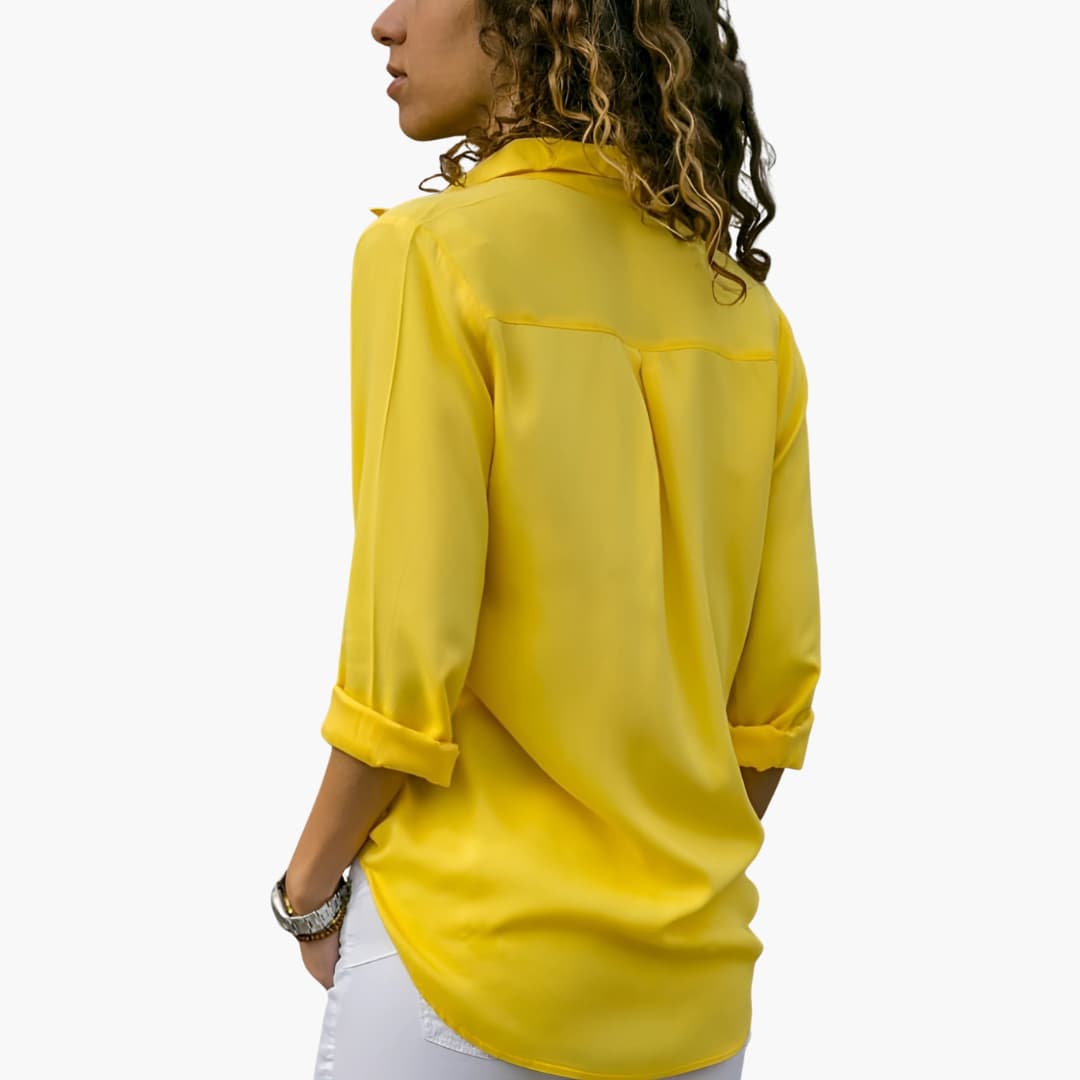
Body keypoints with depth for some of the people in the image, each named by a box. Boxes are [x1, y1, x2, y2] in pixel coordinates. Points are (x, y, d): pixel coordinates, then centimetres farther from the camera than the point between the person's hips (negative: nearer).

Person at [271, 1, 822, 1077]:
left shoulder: (433, 250, -14)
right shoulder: (747, 313, 2)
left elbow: (404, 672, -16)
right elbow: (776, 688, 4)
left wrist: (311, 887, -1)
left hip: (473, 958, -5)